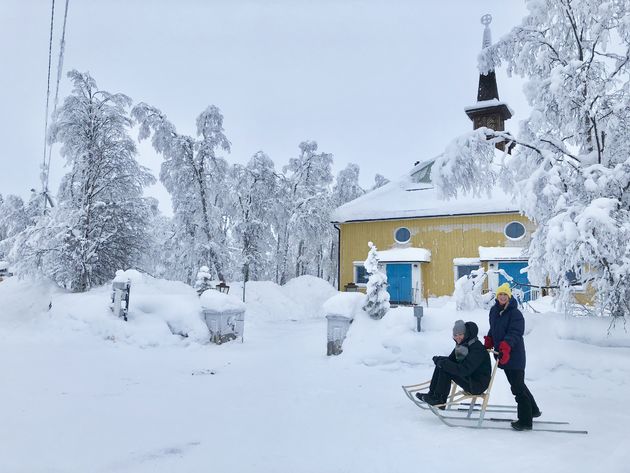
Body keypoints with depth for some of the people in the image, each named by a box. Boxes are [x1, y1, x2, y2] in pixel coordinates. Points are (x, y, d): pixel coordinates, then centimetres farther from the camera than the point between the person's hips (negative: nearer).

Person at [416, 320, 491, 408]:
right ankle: (432, 394, -1)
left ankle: (439, 400, -12)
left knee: (446, 369, -22)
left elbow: (464, 370, -31)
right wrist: (440, 360, -15)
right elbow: (451, 359, 8)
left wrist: (443, 363, -28)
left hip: (478, 385, -9)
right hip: (468, 378, 9)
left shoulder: (477, 349, -23)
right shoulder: (461, 345, 5)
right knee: (441, 365, -1)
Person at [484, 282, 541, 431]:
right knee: (517, 384, 21)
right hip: (503, 354, 8)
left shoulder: (515, 313, -14)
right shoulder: (494, 311, 10)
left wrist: (505, 346, -36)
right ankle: (533, 410, 39)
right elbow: (493, 330, 22)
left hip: (514, 356, -8)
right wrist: (488, 343, 14)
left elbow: (515, 333, -24)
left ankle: (525, 421, 6)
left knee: (517, 387, -4)